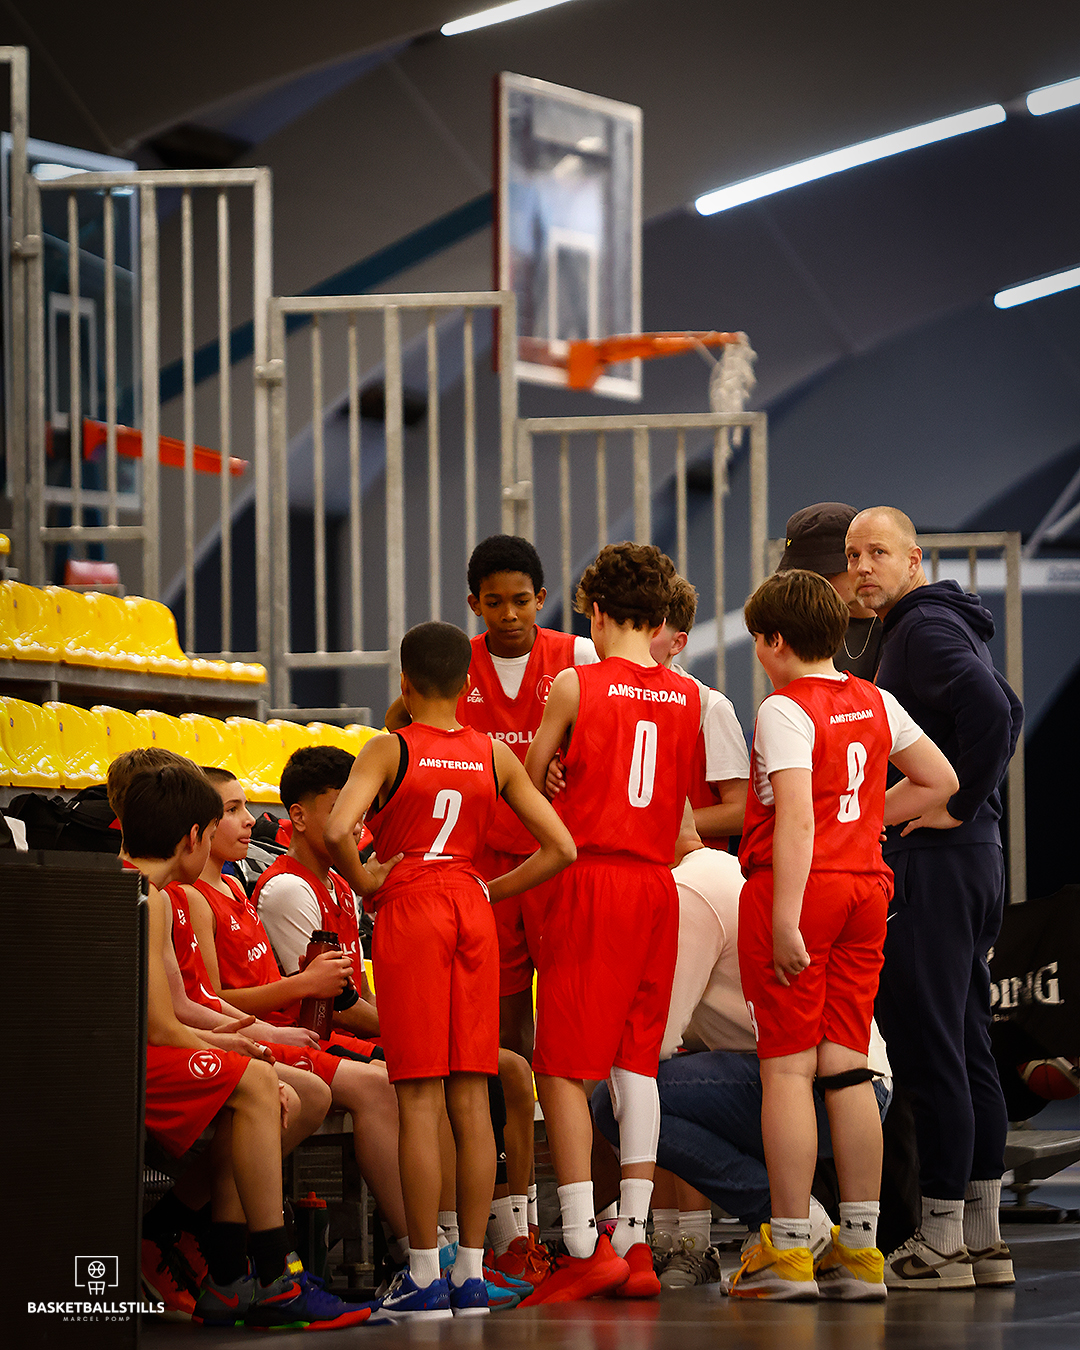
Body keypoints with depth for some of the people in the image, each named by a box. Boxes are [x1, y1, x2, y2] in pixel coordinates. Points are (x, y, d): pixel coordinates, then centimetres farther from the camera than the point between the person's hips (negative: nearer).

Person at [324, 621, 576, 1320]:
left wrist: (364, 881, -5)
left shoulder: (389, 751, -5)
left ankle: (425, 1276, -3)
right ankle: (472, 1274, 7)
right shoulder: (495, 755, 7)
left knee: (420, 1101, -3)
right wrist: (492, 891, 10)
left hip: (409, 913, -4)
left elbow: (338, 830, -22)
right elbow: (561, 848, 3)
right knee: (472, 1099, 6)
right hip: (473, 914, 4)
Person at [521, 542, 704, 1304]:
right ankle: (634, 1240, 6)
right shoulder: (691, 699, 7)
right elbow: (688, 811, 11)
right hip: (657, 885, 5)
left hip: (589, 879, -5)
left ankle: (584, 1247, -10)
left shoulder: (576, 685, -4)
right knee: (638, 1063, 10)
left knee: (564, 1068, -2)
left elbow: (529, 782, 7)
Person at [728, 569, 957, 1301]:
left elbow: (796, 819, -20)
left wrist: (784, 919, -21)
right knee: (848, 1068, 9)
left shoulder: (785, 710, -10)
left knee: (788, 1069, -3)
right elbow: (940, 780, 18)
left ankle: (789, 1252, -3)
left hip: (798, 888, -7)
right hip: (866, 886, 7)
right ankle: (860, 1252, 8)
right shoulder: (875, 703, 11)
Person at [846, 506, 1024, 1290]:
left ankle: (941, 1243, -8)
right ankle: (983, 1239, 14)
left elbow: (989, 709, -27)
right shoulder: (951, 626, 20)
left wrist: (958, 806, -18)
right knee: (968, 1052, 11)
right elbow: (1002, 712, 28)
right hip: (975, 858, 10)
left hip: (932, 863, -10)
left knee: (930, 1050, -9)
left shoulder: (926, 627, -11)